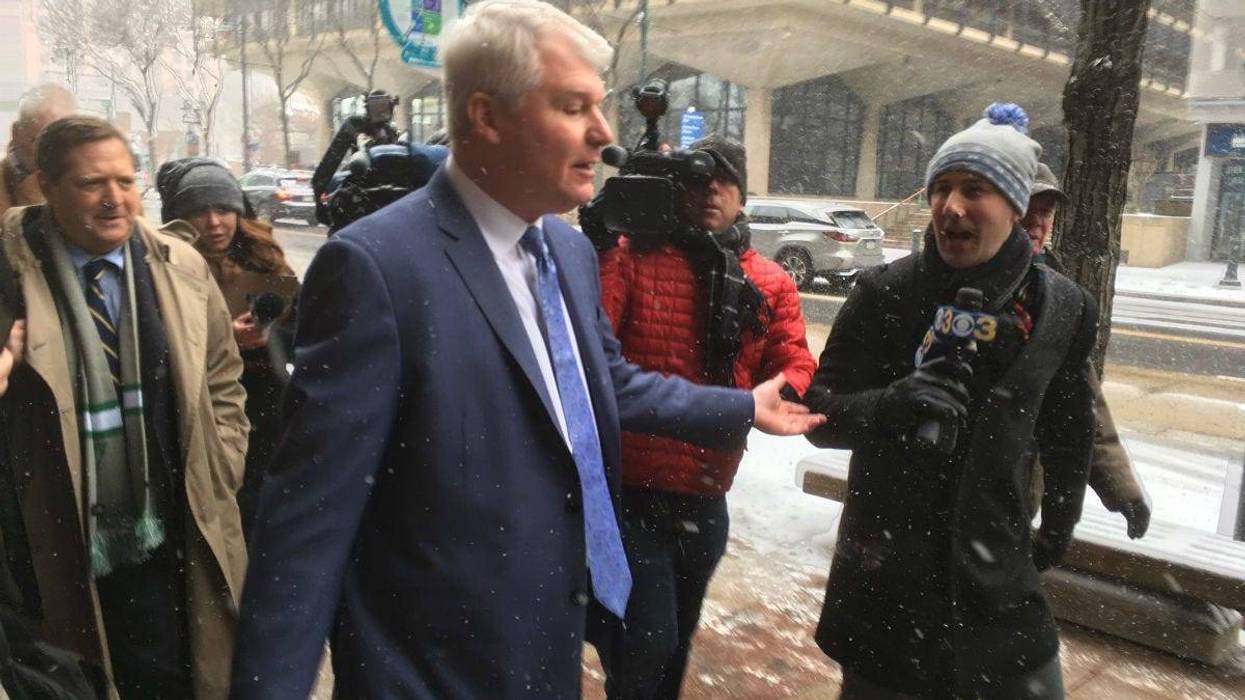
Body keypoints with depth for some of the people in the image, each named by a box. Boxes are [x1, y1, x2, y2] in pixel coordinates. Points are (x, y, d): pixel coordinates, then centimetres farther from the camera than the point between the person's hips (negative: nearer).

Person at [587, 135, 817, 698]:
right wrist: (601, 240, -27)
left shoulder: (771, 284, 5)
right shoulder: (633, 256, -6)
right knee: (646, 645, -7)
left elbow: (796, 366, -4)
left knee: (673, 645, 23)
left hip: (705, 501, 5)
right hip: (628, 491, -4)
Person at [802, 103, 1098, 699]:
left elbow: (1068, 430, 14)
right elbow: (820, 415, -9)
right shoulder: (884, 294, -10)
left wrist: (1058, 523, 23)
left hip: (996, 572, 2)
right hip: (884, 569, -2)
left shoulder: (1063, 308, -2)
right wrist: (890, 406, -28)